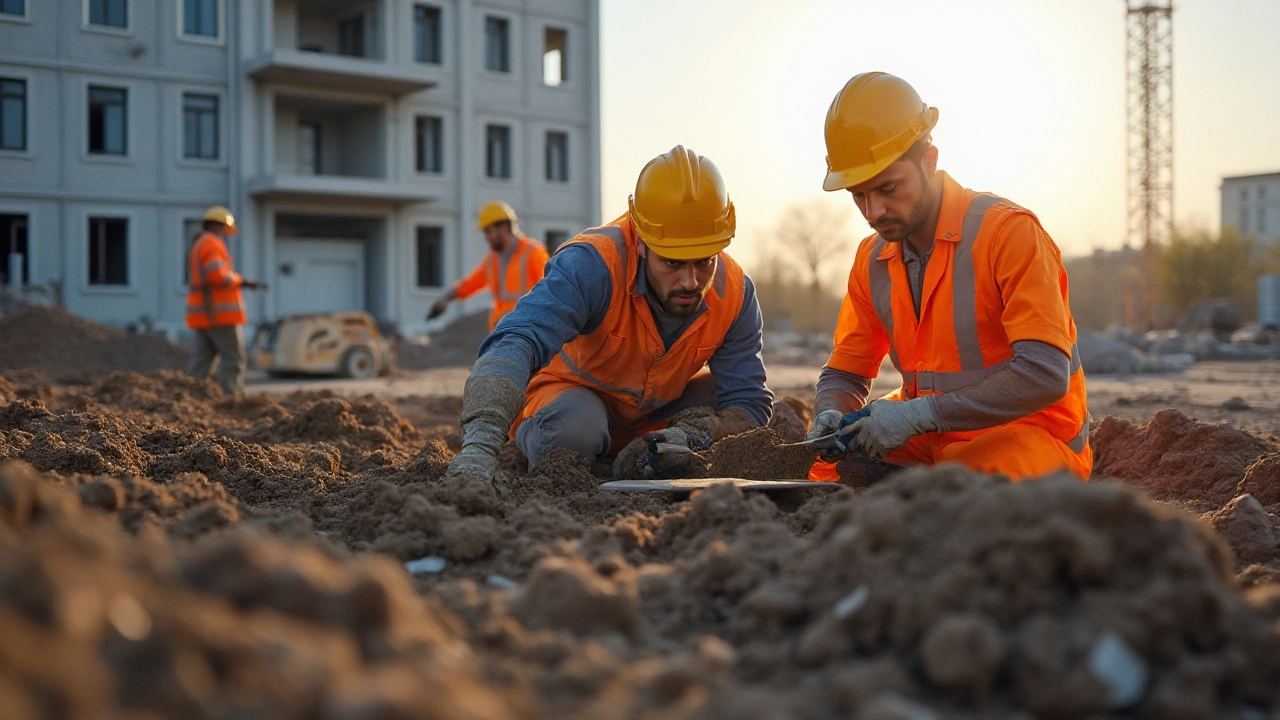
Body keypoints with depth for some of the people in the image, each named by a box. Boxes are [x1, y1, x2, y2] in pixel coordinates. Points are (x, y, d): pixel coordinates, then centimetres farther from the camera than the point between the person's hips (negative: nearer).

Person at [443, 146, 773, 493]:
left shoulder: (735, 293, -21)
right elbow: (514, 345, -51)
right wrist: (479, 443, -68)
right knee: (576, 424, -37)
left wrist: (691, 435, -39)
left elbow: (749, 403, -16)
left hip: (660, 410, 5)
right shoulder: (593, 266, -36)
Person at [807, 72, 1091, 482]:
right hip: (930, 440, 6)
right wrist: (831, 417, -12)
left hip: (1030, 431, -6)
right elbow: (844, 374, 14)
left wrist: (918, 413, -30)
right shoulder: (872, 260, 5)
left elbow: (1045, 375, -25)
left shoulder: (1008, 232, -16)